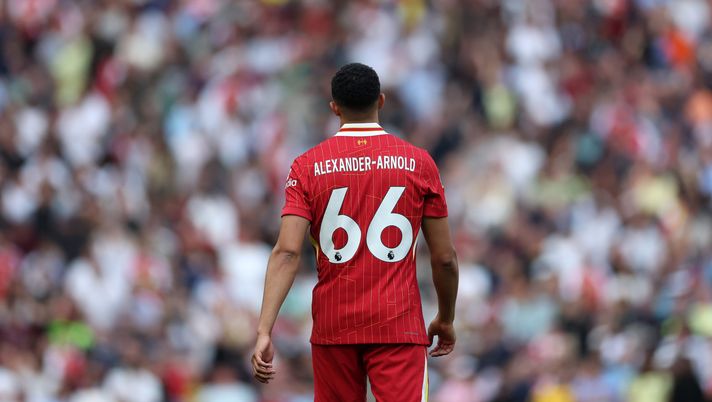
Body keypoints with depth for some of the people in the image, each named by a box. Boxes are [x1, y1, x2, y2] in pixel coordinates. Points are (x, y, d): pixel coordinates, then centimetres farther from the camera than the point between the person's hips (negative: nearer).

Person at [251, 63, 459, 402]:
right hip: (399, 328, -2)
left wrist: (264, 330, -13)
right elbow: (444, 257, 3)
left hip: (333, 326, 2)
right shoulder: (418, 162, 1)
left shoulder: (307, 166, 1)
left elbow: (287, 252, -10)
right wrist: (446, 319, 19)